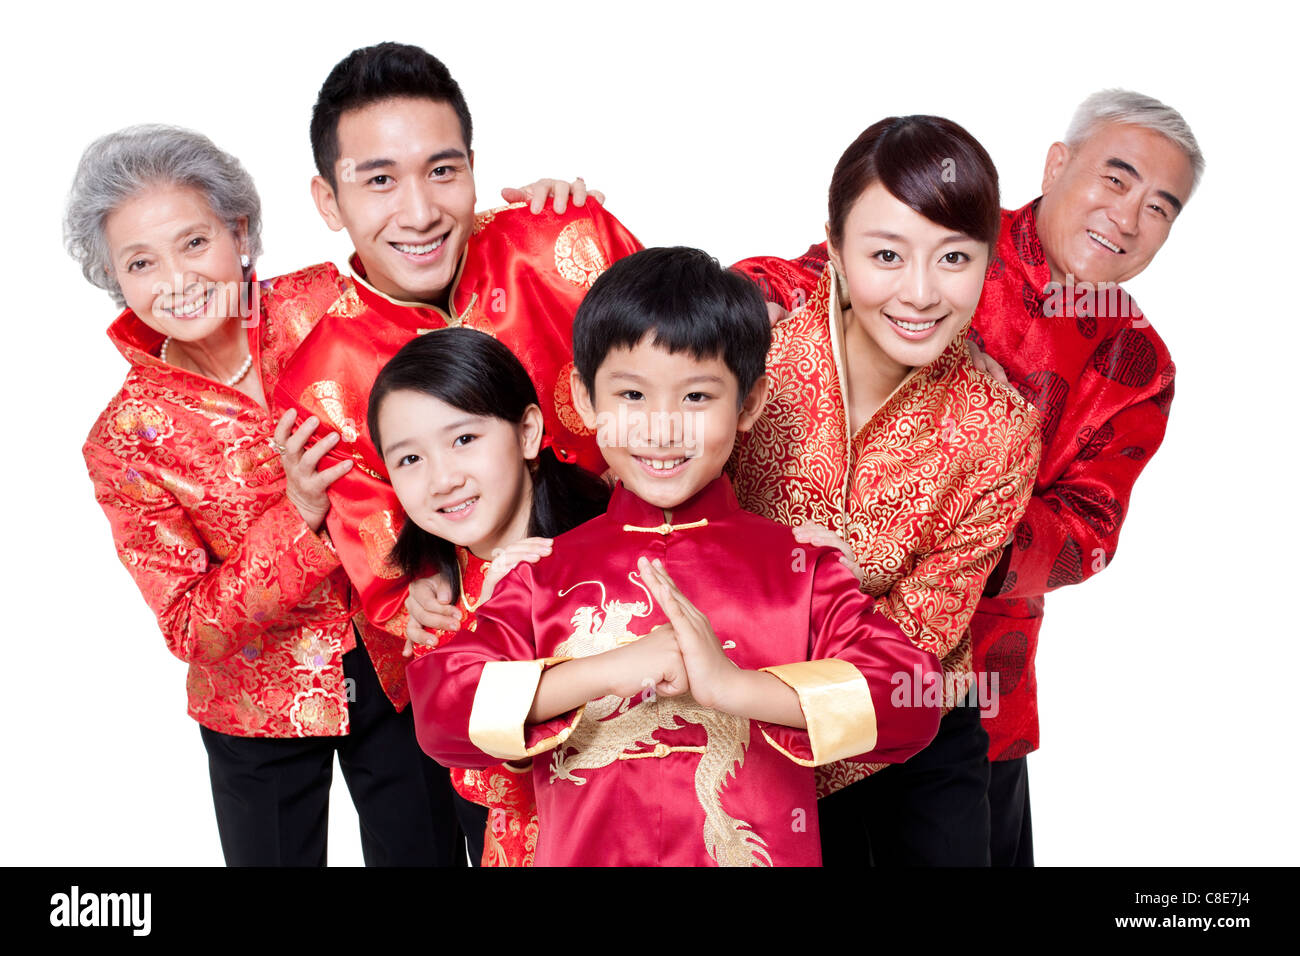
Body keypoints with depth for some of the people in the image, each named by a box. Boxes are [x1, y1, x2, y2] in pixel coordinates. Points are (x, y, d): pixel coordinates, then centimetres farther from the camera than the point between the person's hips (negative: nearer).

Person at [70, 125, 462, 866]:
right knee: (275, 853, 16)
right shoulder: (126, 439, -13)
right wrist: (299, 517, -28)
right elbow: (193, 630, -16)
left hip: (401, 670, 1)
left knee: (425, 851, 13)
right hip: (259, 710, -1)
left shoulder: (325, 306, -13)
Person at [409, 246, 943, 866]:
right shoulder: (544, 572, -1)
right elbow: (437, 710, -10)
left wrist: (733, 685, -23)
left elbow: (912, 703, -14)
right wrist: (603, 671, -21)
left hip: (768, 850, 1)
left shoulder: (799, 566, -4)